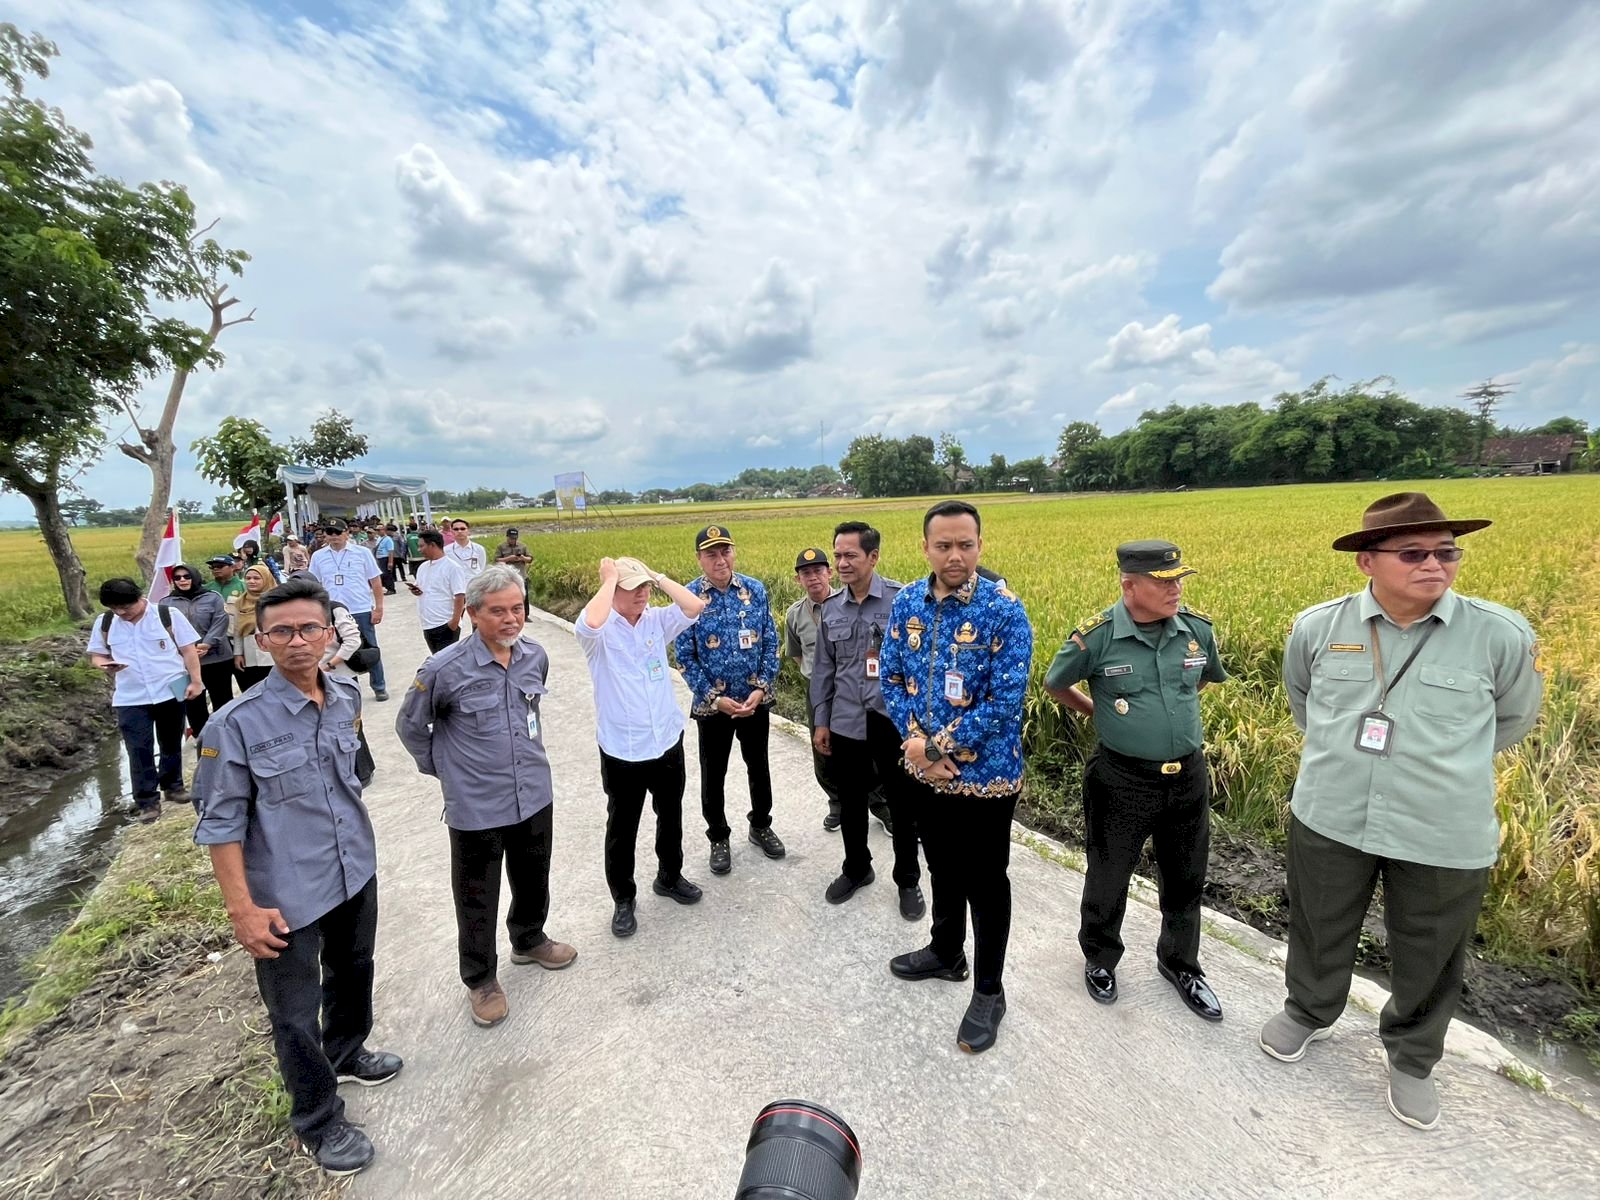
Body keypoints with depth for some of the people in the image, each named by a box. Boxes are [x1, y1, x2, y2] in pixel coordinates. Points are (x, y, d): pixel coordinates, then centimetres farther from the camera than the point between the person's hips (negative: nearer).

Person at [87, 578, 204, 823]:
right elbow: (96, 655, 11)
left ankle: (172, 785, 32)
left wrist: (195, 681, -10)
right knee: (139, 750, 1)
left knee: (171, 743, 14)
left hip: (171, 691, -1)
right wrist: (105, 665, -14)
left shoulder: (168, 615, -6)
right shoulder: (104, 623, 2)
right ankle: (146, 801, 10)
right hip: (130, 698, 2)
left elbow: (188, 650, -4)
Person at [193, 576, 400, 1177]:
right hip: (287, 895, -5)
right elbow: (221, 822, -14)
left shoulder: (348, 696, -6)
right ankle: (318, 1121, 37)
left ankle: (346, 1054, 54)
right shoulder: (236, 724, -21)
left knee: (353, 973, 27)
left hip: (356, 874, 5)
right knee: (296, 1014, 14)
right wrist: (242, 907, -14)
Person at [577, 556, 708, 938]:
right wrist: (609, 579, -23)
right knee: (622, 829, 13)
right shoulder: (600, 632, -13)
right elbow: (591, 622, -38)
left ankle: (670, 877, 46)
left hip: (668, 741, 4)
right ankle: (623, 900, 34)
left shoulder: (657, 621, 0)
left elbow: (695, 606, -14)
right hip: (622, 751, -4)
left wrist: (658, 576, -10)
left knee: (671, 818, 22)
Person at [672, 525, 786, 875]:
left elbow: (770, 643, -1)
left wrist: (761, 689, -11)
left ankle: (761, 826, 42)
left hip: (756, 699, 2)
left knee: (759, 767, 19)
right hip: (712, 705, -2)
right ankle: (718, 838, 36)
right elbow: (685, 657, -9)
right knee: (714, 775, 14)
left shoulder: (756, 590, -5)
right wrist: (715, 698, -14)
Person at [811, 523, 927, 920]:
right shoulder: (831, 607, 3)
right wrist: (820, 721, 9)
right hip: (846, 723, 4)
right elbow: (823, 668, 10)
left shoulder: (901, 599, -11)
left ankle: (908, 880, 34)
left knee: (903, 806, 12)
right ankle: (856, 868, 41)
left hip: (894, 721, -4)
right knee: (851, 803, 18)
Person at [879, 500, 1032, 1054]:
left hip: (984, 775, -5)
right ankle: (946, 952, 50)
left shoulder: (1004, 611, -19)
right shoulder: (907, 601, -4)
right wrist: (915, 741, -14)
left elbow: (1005, 703, -22)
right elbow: (889, 677, 0)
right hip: (925, 772, 5)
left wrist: (934, 745, -20)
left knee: (985, 885, 14)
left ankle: (988, 991, 36)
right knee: (943, 868, 25)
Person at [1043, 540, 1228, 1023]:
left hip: (1188, 776, 4)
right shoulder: (1097, 636, -18)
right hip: (1122, 779, -4)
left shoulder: (1197, 628, -6)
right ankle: (1099, 958, 39)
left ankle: (1180, 962, 46)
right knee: (1107, 877, 14)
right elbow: (1053, 684, -1)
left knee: (1186, 879, 21)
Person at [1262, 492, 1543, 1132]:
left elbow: (1512, 720, 8)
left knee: (1430, 961, 20)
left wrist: (1442, 765, 15)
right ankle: (1307, 1013, 50)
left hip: (1446, 836, 0)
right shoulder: (1316, 627, -8)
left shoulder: (1502, 636, -12)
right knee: (1318, 933, 21)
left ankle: (1412, 1060, 47)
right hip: (1330, 819, 1)